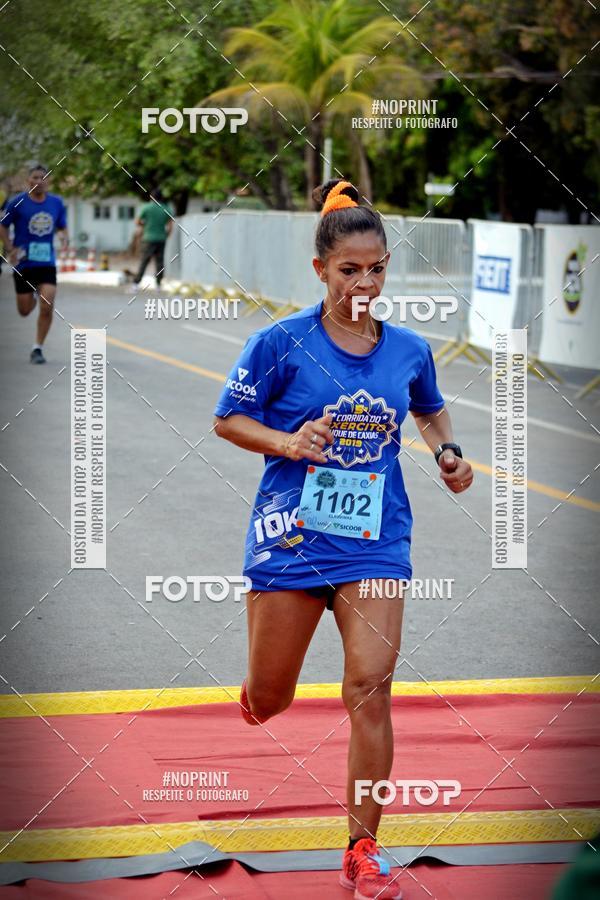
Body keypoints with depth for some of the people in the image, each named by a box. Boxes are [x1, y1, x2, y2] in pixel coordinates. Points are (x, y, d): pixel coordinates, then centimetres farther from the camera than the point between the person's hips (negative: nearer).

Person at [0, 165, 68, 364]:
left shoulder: (57, 203, 3)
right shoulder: (18, 203, -6)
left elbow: (62, 227, 15)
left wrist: (63, 236, -8)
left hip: (47, 263, 1)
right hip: (23, 263, -1)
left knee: (47, 307, -13)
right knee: (25, 310, 5)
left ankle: (37, 349, 0)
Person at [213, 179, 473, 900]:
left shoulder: (409, 350, 4)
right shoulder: (282, 342, -6)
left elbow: (431, 410, 25)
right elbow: (226, 419, 0)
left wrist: (448, 452, 5)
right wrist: (287, 443, -16)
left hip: (376, 540, 2)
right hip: (291, 535, -1)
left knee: (370, 689, -11)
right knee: (269, 701, 7)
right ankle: (251, 702, 48)